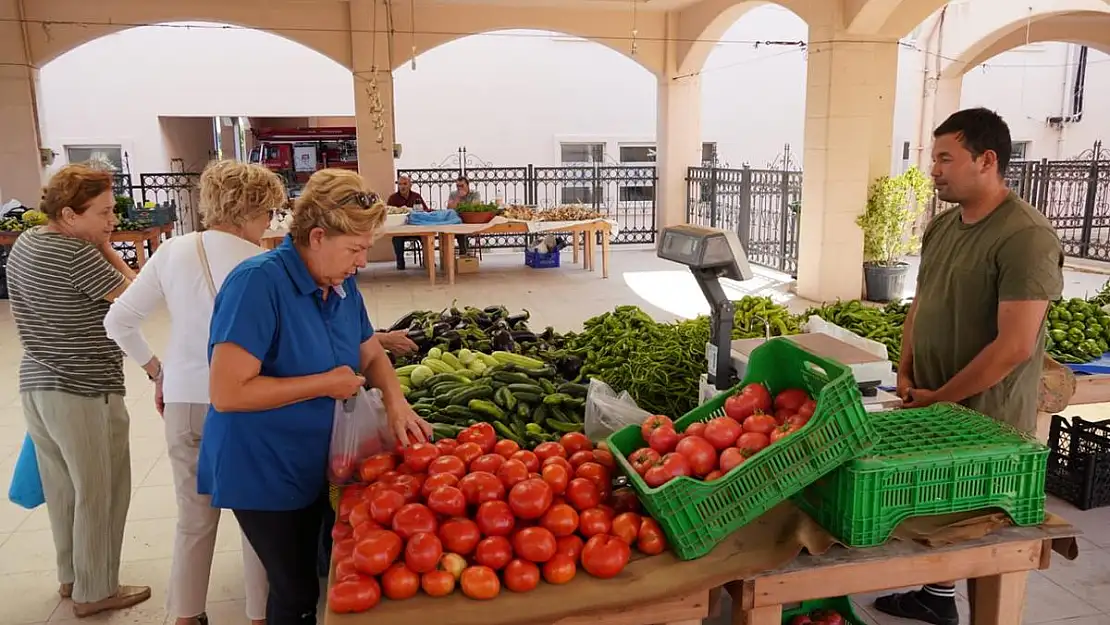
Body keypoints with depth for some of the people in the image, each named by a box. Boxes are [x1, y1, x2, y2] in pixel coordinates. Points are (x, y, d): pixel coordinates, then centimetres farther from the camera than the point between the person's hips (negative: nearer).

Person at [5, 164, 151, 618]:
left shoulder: (24, 244, 7)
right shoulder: (77, 255, -22)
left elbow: (22, 314, 17)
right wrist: (106, 250, -8)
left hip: (35, 383, 9)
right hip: (85, 393, -9)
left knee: (62, 487, 20)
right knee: (100, 493, 6)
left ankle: (71, 576, 36)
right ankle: (96, 593, 18)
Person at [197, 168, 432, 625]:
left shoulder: (342, 285, -2)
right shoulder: (259, 282, -26)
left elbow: (371, 353, 11)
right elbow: (227, 393, -30)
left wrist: (396, 403, -8)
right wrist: (325, 384, -23)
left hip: (313, 465, 7)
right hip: (262, 474, -7)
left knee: (301, 582, 22)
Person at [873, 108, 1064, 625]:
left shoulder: (1025, 236, -21)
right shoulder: (942, 225, 5)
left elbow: (1014, 346, -24)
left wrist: (939, 398, -16)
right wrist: (905, 375, 3)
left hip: (986, 422, -7)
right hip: (930, 408, 8)